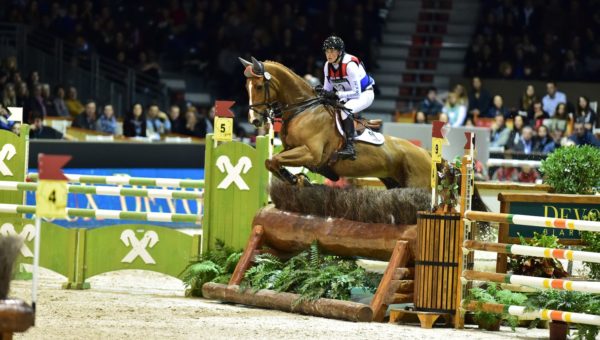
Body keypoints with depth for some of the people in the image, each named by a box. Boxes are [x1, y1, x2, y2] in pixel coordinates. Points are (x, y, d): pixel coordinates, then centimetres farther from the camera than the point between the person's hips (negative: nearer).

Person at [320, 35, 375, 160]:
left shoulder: (350, 65, -29)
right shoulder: (328, 66, -6)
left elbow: (356, 93, -29)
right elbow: (327, 89, 3)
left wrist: (337, 94, -36)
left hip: (364, 94, -9)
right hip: (346, 97, 9)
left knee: (345, 110, -35)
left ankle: (350, 147, -38)